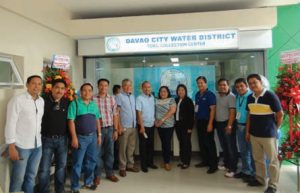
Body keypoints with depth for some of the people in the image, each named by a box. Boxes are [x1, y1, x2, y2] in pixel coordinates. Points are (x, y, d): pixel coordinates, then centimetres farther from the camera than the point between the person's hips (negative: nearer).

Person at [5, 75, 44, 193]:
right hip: (21, 146, -5)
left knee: (31, 176, 16)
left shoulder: (42, 101, 8)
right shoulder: (17, 100, -9)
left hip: (37, 145, 5)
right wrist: (11, 147, -13)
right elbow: (10, 124, -11)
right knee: (18, 178, 4)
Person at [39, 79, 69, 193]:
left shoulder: (67, 103, 2)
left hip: (62, 139, 3)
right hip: (46, 139, -3)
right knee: (44, 169, 3)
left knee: (61, 166, 15)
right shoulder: (43, 101, -9)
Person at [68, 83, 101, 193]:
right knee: (77, 163, 4)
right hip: (80, 137, -5)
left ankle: (88, 182, 33)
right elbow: (71, 121, -11)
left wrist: (99, 135, 10)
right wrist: (74, 138, -16)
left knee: (91, 161, 15)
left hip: (92, 136, 5)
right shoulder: (75, 103, -8)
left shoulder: (94, 104, 9)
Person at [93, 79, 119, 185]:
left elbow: (115, 115, 7)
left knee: (109, 152, 13)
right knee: (98, 153, 6)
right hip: (98, 129, -3)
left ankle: (110, 173, 27)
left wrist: (115, 130, 3)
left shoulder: (112, 99, 5)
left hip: (110, 129, 3)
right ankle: (97, 175, 21)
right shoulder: (93, 99, -5)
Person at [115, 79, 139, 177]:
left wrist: (136, 123, 11)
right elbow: (117, 112, -10)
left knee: (131, 147, 13)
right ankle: (122, 168, 13)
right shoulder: (119, 96, -6)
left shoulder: (132, 96, 13)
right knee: (123, 148, 2)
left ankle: (130, 165, 25)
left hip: (133, 126, 6)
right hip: (124, 127, -6)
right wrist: (119, 126, -14)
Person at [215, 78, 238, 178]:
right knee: (224, 146, 17)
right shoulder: (216, 96, 9)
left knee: (231, 147, -1)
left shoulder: (231, 96, -12)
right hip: (218, 123, 7)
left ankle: (232, 169, 5)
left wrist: (229, 125, -21)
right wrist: (214, 122, 11)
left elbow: (232, 112, -17)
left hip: (227, 123, -7)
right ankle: (226, 164, 31)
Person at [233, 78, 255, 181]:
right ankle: (245, 170, 31)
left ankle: (253, 173, 16)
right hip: (239, 126, 8)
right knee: (243, 150, 17)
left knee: (251, 151, 3)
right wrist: (236, 124, 14)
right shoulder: (237, 97, 11)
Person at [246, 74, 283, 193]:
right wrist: (247, 131, 12)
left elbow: (280, 114, -7)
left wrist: (275, 128, 2)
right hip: (254, 134, 6)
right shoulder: (250, 98, 5)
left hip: (268, 134, -6)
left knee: (272, 160, 8)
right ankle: (260, 179, 35)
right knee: (258, 159, 18)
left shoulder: (270, 96, -13)